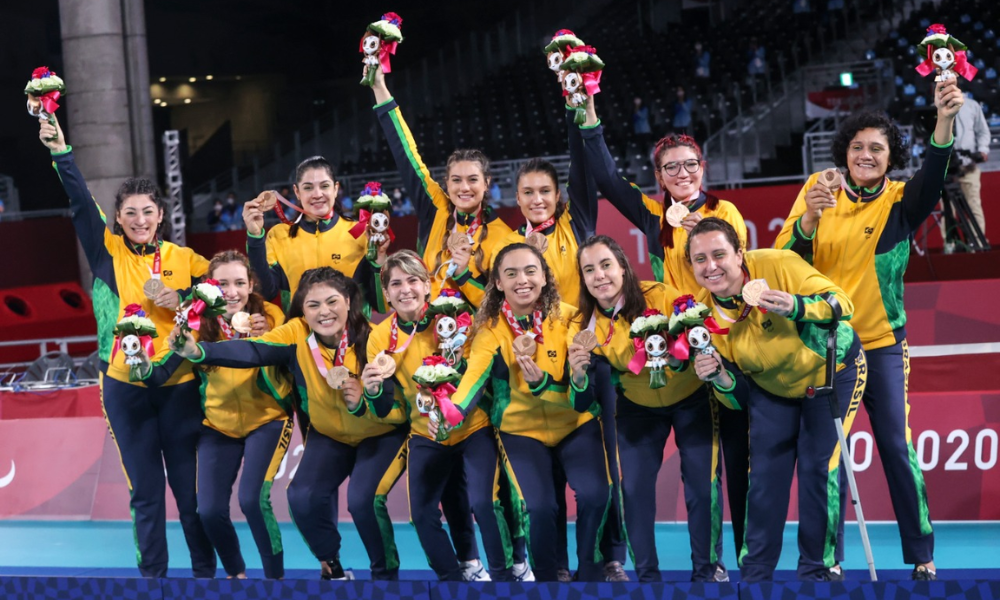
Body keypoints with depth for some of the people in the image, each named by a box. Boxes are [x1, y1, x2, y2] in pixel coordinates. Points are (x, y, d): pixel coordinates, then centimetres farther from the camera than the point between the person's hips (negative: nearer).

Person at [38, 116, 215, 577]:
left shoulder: (185, 259, 5)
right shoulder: (108, 253, 3)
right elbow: (80, 202, -9)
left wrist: (182, 301, -10)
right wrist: (61, 153, -20)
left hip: (179, 383, 0)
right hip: (125, 384, 0)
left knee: (191, 487, 2)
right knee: (145, 489, 5)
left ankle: (205, 571, 15)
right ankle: (152, 575, 15)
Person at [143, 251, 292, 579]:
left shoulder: (270, 317, -13)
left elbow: (282, 388, -16)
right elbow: (160, 373, -16)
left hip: (266, 420, -2)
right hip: (218, 426, 2)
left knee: (253, 500, -22)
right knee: (210, 510, -9)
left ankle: (276, 575, 0)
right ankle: (235, 572, 22)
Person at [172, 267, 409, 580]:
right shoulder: (297, 334, -19)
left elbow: (402, 406, -20)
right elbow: (251, 350, -36)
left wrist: (364, 403, -39)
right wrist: (198, 351, -53)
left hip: (382, 435, -3)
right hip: (329, 435, 4)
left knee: (364, 500, -24)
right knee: (303, 498, -15)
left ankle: (386, 574, 3)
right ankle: (333, 569, 13)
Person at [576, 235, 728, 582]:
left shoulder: (659, 297, -25)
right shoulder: (588, 323, -12)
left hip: (690, 398, -3)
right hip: (638, 406, 3)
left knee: (702, 483, -7)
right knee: (633, 487, -2)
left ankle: (709, 570, 10)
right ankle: (647, 576, 12)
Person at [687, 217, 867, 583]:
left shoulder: (777, 266, -29)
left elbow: (843, 305, -26)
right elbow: (740, 397, -8)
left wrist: (796, 306, -44)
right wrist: (720, 378, -31)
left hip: (831, 371, -4)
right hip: (772, 388, 4)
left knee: (820, 465, -12)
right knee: (765, 473, 1)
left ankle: (820, 569, 2)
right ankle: (754, 573, 14)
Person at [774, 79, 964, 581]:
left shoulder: (899, 202, -3)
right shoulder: (819, 189, 1)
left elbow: (932, 177, -25)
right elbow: (785, 260, -5)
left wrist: (944, 121, -44)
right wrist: (809, 219, -26)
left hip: (880, 343, -1)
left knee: (896, 446, -4)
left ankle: (922, 555, 6)